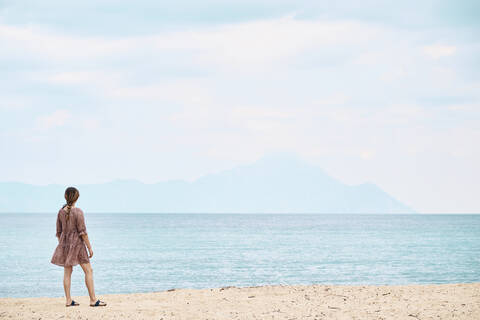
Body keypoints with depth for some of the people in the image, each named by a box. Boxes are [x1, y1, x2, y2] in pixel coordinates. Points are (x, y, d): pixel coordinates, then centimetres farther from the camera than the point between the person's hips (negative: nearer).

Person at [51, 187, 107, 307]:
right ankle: (93, 300, -2)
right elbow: (82, 232, -15)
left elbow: (58, 232, 9)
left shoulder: (61, 212, 3)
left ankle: (69, 300, 9)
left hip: (64, 242, 6)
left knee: (67, 272, 10)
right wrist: (89, 247, -8)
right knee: (88, 271, 0)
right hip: (77, 243, -6)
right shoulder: (78, 212, -14)